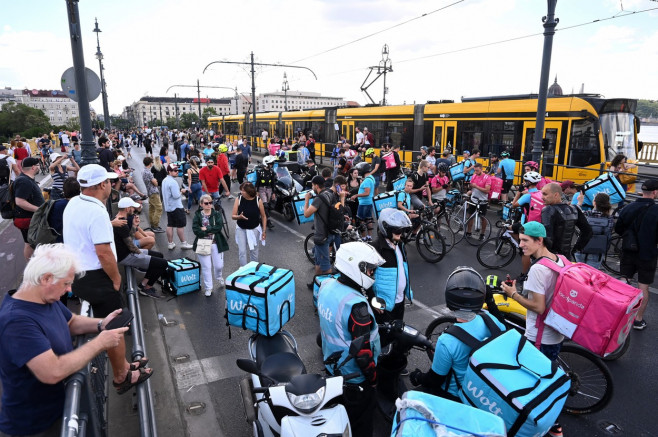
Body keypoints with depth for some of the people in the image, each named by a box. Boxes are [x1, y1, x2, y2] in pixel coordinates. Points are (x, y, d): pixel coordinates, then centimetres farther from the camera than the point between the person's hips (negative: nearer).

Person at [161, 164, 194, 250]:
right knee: (180, 225, 1)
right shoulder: (173, 182, -21)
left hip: (168, 207, 9)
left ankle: (170, 243, 17)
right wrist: (181, 191, -7)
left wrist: (179, 190, 10)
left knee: (170, 225, 11)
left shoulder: (165, 180, 10)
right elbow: (176, 196, -25)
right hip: (176, 207, -9)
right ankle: (183, 243, 8)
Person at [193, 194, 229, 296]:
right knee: (206, 267, 1)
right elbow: (195, 230, -11)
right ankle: (208, 288, 16)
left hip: (216, 244, 1)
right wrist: (211, 231, -13)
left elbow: (219, 227, -12)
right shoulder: (197, 215, 1)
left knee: (219, 265, 5)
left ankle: (219, 277, 40)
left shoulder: (217, 214, 3)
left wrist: (206, 229, -14)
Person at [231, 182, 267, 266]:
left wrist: (264, 230, -5)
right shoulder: (238, 199, -13)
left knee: (254, 251, 14)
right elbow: (233, 216, -9)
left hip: (254, 229, 0)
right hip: (241, 229, 0)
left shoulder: (258, 200, -15)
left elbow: (263, 216, -4)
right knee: (242, 251, 0)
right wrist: (239, 217, -31)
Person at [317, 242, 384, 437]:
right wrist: (373, 378, -12)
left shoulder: (326, 286, -10)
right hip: (355, 379, -7)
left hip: (331, 367, 8)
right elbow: (363, 352, -29)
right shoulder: (356, 306, -36)